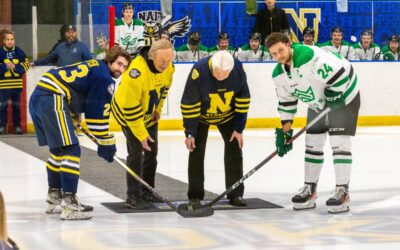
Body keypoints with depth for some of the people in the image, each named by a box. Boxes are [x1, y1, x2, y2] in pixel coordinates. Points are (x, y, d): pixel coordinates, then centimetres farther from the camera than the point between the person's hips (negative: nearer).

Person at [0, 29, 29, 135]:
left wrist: (15, 67, -15)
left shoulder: (19, 52, 3)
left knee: (16, 105, 9)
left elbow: (25, 65, -1)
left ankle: (17, 125, 16)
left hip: (17, 84, 2)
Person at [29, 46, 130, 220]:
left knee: (58, 150, 23)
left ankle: (54, 199, 33)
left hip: (37, 98, 10)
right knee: (70, 150, -10)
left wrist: (74, 118, 44)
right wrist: (106, 143, 2)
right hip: (52, 101, -10)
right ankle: (70, 205, -16)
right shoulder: (104, 78, -4)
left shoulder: (93, 67, 25)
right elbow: (98, 114, -5)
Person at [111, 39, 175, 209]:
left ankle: (147, 192, 25)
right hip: (127, 112, -7)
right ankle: (133, 197, -7)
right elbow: (131, 107, -33)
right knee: (136, 151, -13)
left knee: (152, 150, 11)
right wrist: (141, 134, -28)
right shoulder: (137, 72, -38)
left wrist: (157, 110, 6)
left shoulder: (168, 66, -17)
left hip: (149, 113, 7)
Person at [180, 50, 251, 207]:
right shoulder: (199, 71, -35)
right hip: (200, 116, -2)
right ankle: (195, 196, 4)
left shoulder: (238, 69, -26)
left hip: (227, 115, 2)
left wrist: (239, 129, -10)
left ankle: (235, 194, 9)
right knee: (196, 152, -6)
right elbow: (189, 104, -25)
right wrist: (190, 133, -22)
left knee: (234, 149, 0)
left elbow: (243, 100, -12)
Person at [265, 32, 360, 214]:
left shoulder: (309, 56, -33)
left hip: (343, 97, -8)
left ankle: (342, 191, -11)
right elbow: (286, 102, 5)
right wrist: (285, 132, 2)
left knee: (339, 142, -13)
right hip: (317, 104, 8)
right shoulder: (278, 75, -5)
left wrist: (334, 95, -26)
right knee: (312, 144, 8)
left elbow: (339, 72, -33)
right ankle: (310, 189, 19)